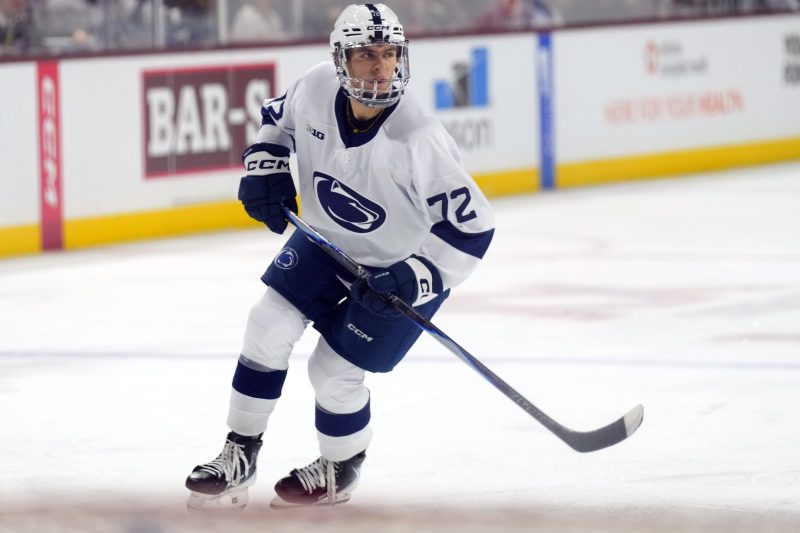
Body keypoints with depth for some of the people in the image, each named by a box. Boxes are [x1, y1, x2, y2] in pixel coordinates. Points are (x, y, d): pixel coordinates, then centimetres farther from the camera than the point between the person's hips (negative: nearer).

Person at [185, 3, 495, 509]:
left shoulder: (420, 140, -34)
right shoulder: (315, 89, -20)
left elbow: (472, 229, -28)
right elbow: (279, 118, 7)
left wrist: (413, 281, -34)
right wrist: (265, 167, -9)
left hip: (400, 265, -5)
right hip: (327, 239, 5)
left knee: (334, 371, -3)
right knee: (268, 328, -3)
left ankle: (340, 469, 27)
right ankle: (240, 457, 12)